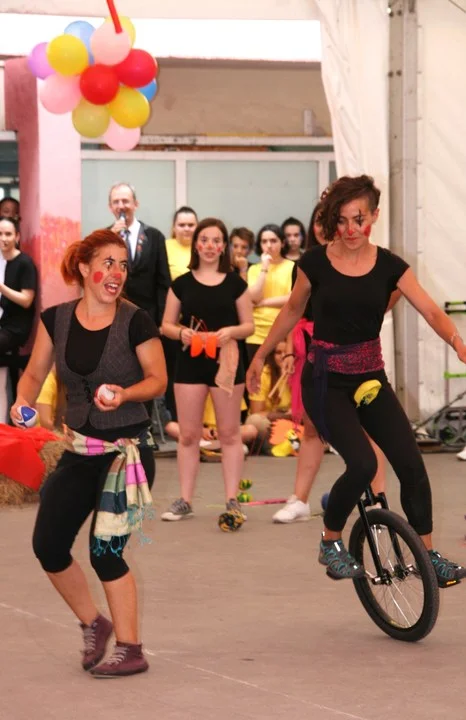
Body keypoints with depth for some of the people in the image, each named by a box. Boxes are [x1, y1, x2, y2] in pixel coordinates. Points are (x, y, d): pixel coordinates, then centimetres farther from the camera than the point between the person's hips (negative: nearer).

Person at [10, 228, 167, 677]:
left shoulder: (135, 322, -11)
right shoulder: (56, 320, 0)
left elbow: (157, 380, -4)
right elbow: (34, 374, 9)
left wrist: (124, 394, -22)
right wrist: (22, 402, -11)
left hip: (127, 449, -5)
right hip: (79, 449, 5)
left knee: (104, 551, -8)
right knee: (48, 545, 2)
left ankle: (130, 650, 7)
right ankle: (93, 624, 26)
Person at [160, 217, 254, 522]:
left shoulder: (235, 283, 3)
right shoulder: (182, 284, 5)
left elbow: (249, 325, 4)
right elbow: (166, 325, 7)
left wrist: (231, 331, -16)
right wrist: (181, 332, -14)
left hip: (226, 361, -1)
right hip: (190, 362, 1)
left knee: (229, 433, 3)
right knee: (188, 434, 4)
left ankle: (232, 500, 7)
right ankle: (185, 500, 10)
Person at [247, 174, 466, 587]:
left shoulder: (389, 266, -3)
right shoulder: (316, 263, -7)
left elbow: (430, 310, -12)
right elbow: (293, 311, 9)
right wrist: (261, 356, 17)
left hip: (370, 378, 3)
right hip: (326, 382, -3)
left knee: (411, 464, -7)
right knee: (363, 464, -22)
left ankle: (428, 554, 9)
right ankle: (331, 543, 2)